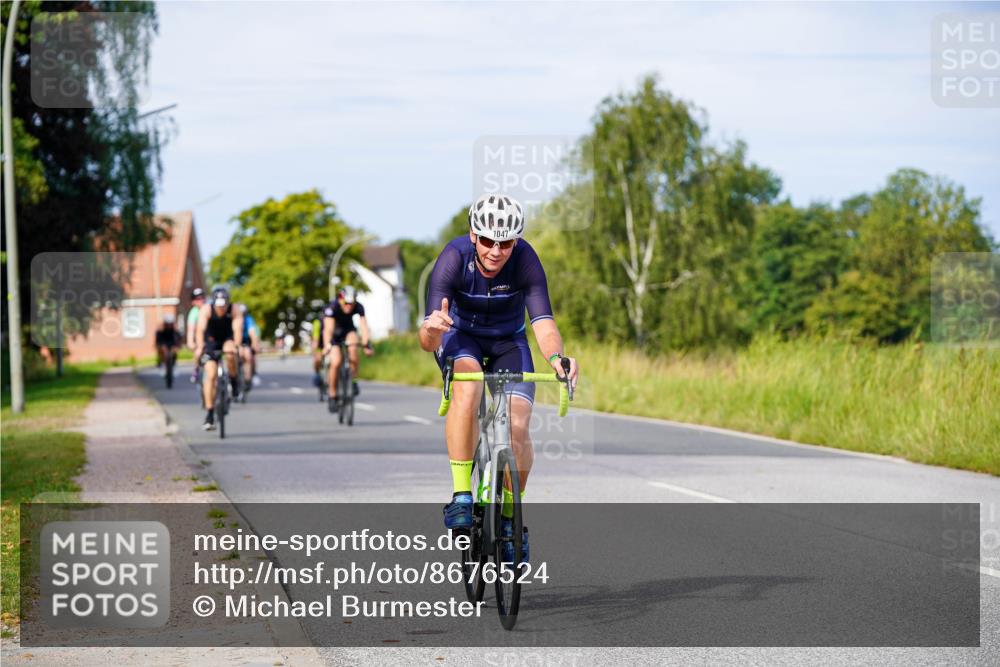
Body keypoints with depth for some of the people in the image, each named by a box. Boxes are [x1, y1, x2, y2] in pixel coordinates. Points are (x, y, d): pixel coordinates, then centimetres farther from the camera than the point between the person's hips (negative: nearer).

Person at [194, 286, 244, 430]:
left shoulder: (235, 311, -24)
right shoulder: (206, 310, -25)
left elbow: (237, 329, -37)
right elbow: (200, 329, -36)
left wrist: (237, 346, -54)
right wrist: (199, 347, -52)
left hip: (228, 339, 0)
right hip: (211, 341, 0)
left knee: (230, 354, -36)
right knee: (210, 375, -12)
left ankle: (233, 382, -9)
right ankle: (209, 414, -7)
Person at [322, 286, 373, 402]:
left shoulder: (358, 307, -26)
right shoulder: (333, 307, -33)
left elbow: (363, 326, -34)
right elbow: (328, 328, -43)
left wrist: (367, 344, -47)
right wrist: (327, 346, -56)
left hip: (348, 330, 2)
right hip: (334, 333, -2)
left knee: (353, 348, -31)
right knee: (336, 362, -19)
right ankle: (333, 394, -2)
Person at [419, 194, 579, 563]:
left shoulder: (525, 260, -27)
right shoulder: (453, 258, -30)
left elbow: (544, 325, -35)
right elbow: (427, 342, -34)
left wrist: (555, 357, -56)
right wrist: (432, 328, -58)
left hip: (508, 341, 1)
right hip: (461, 335, -1)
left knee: (518, 426, -18)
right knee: (468, 389, -35)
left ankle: (510, 517, 6)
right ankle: (461, 495, -26)